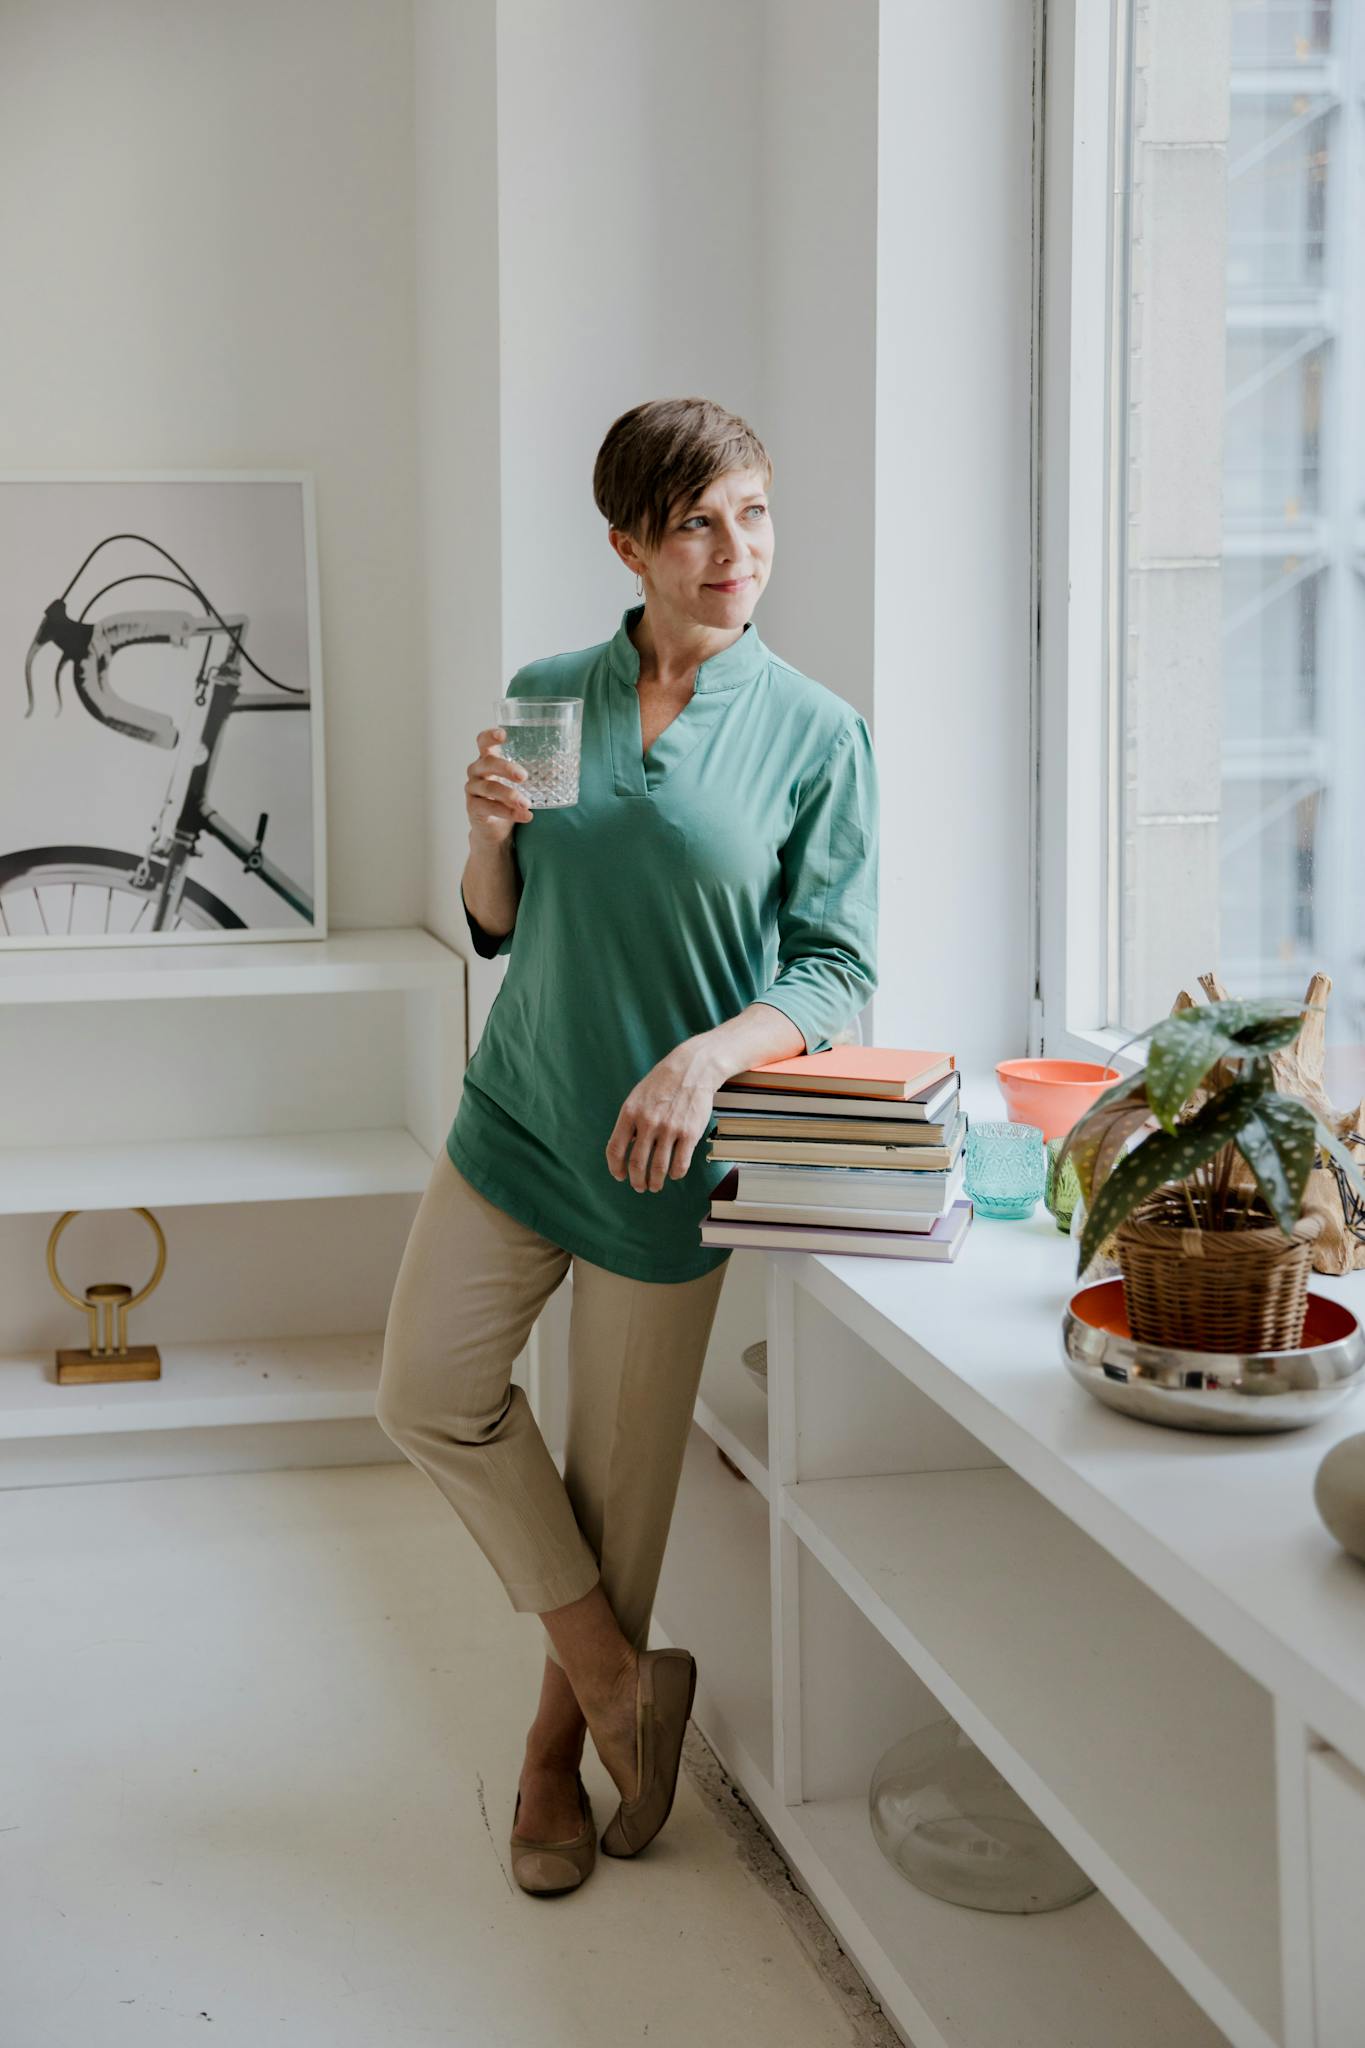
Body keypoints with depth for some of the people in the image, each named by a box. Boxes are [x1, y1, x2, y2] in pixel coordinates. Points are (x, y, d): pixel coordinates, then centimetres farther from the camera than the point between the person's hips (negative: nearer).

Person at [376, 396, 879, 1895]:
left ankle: (555, 1749, 28)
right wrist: (488, 834, -13)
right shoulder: (547, 695, 1)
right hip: (516, 1114, 4)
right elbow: (499, 928, 9)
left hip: (666, 1153, -3)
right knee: (430, 1392, 1)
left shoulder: (816, 735, -8)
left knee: (619, 1465, 7)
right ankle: (616, 1677, 17)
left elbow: (836, 970, -9)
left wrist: (707, 1056, -26)